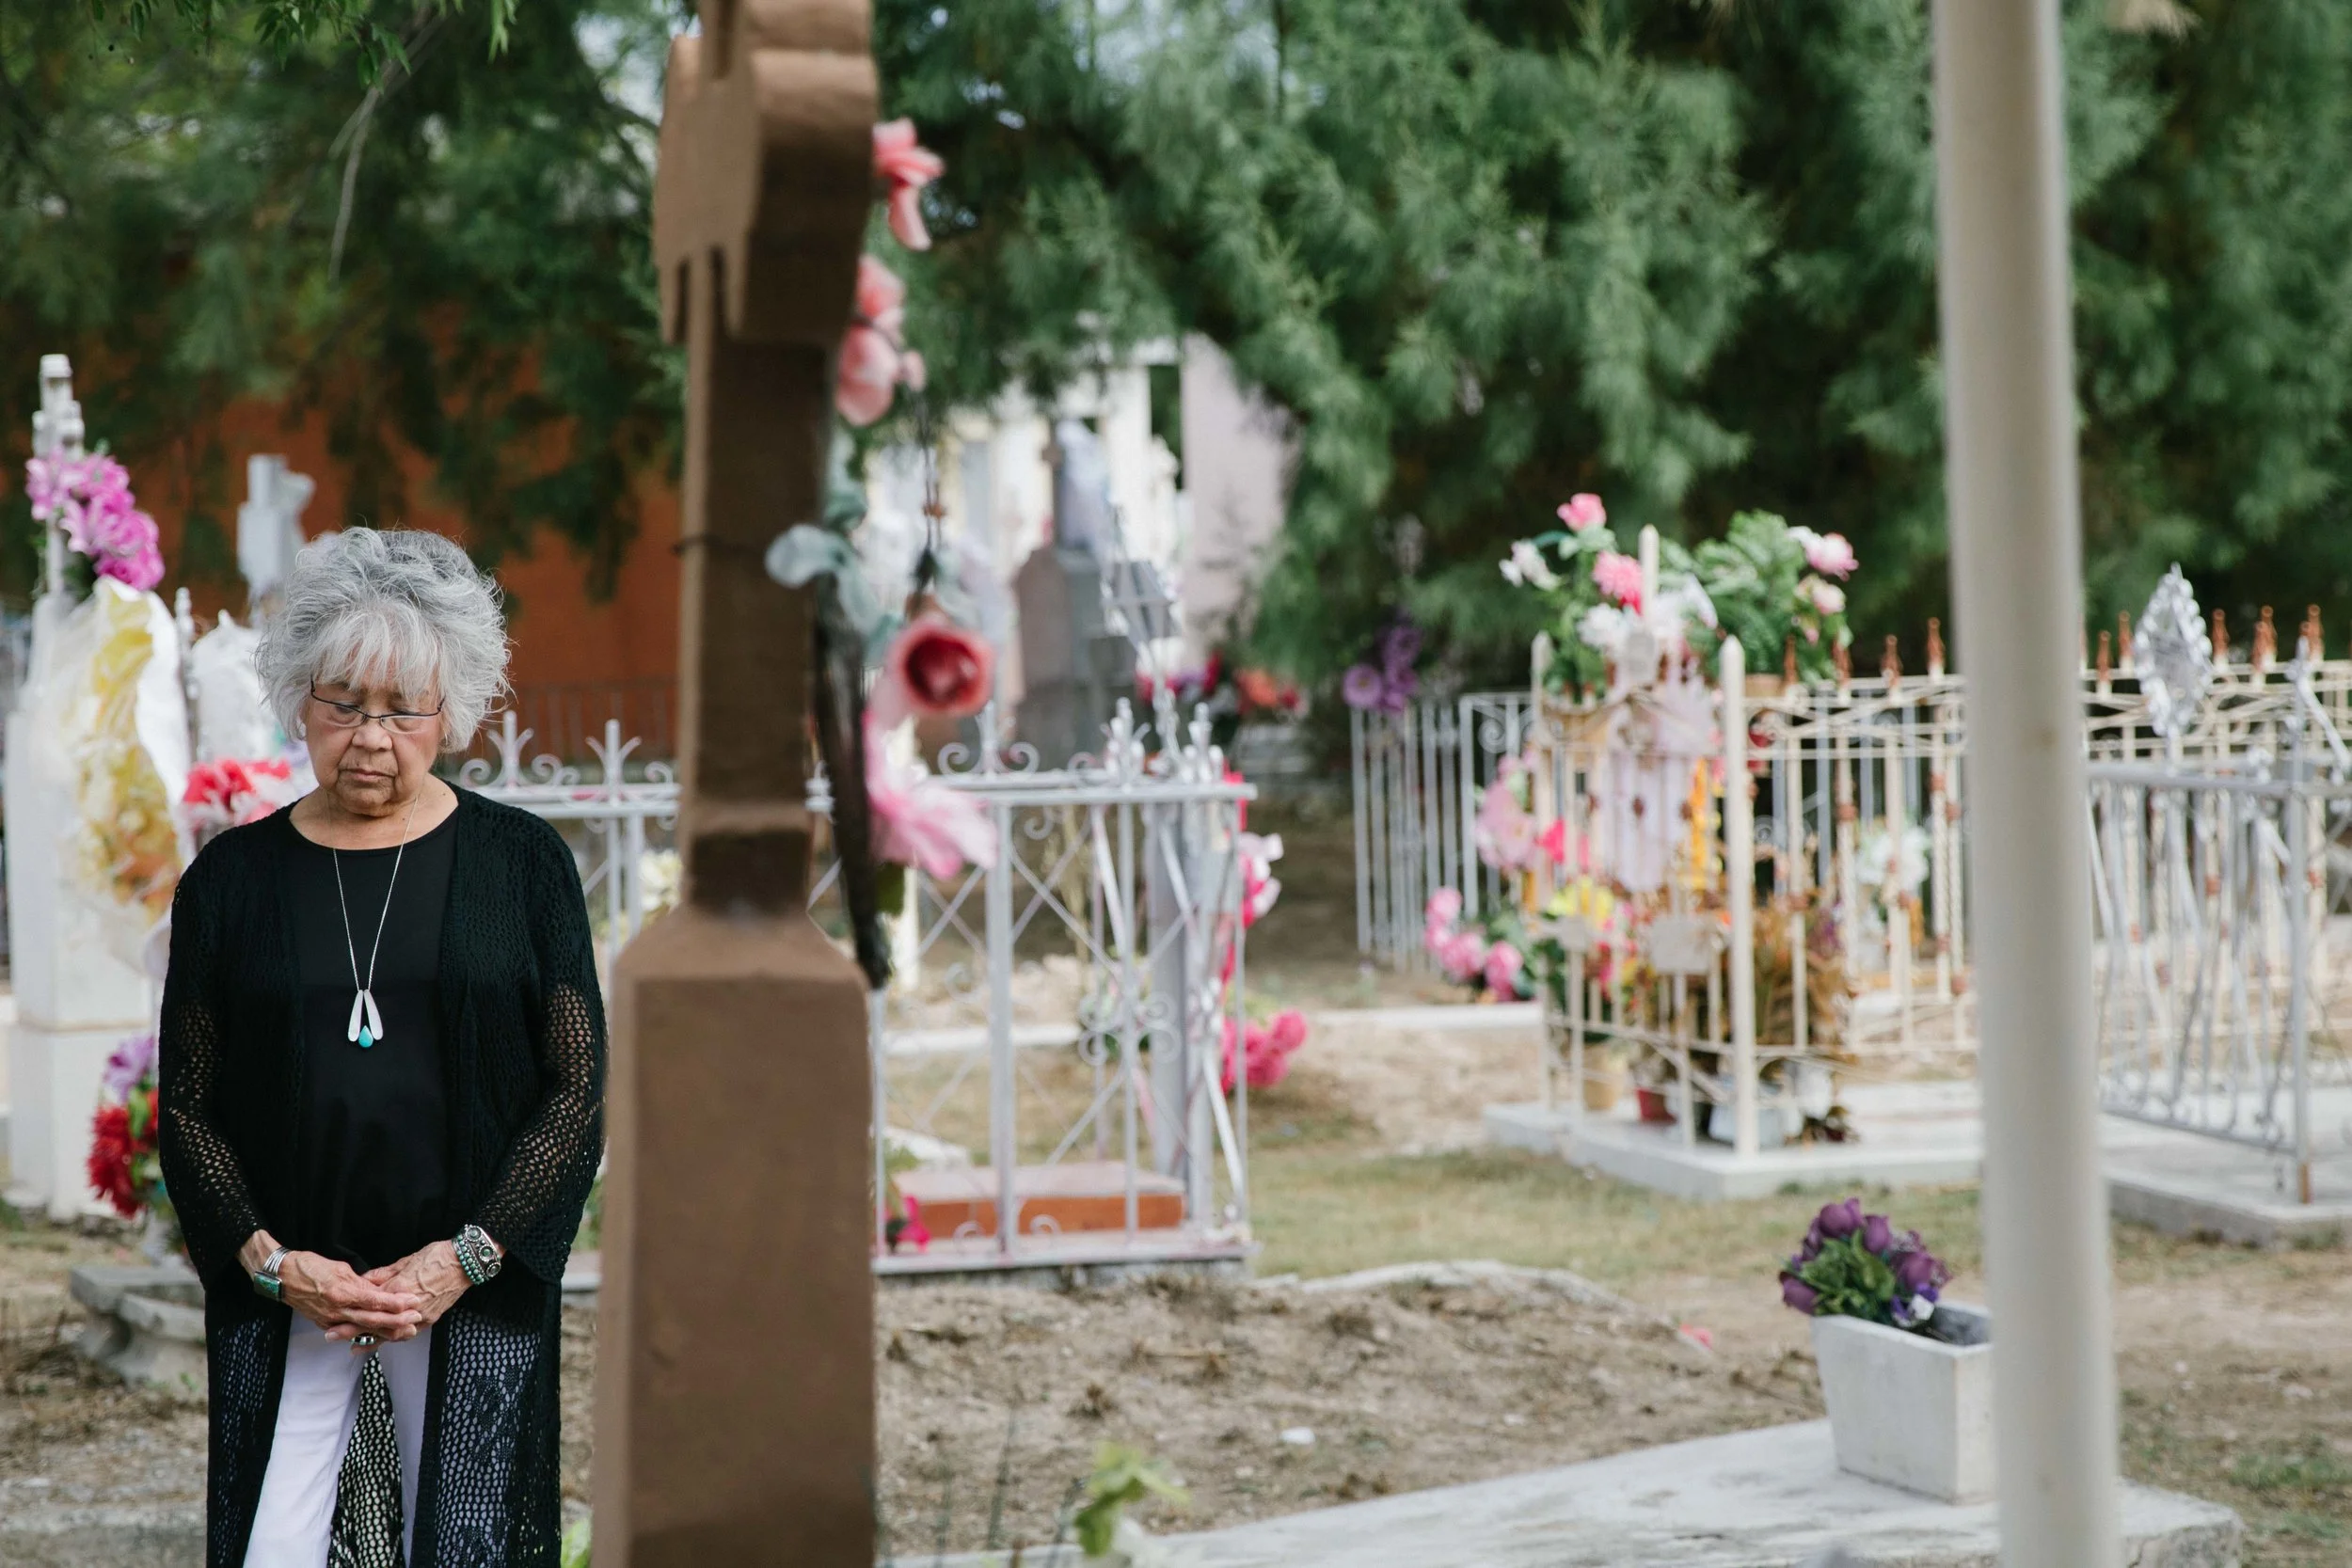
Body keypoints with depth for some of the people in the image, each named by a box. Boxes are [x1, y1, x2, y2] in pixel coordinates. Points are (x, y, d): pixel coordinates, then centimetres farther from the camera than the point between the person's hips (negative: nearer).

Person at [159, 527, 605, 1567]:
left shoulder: (522, 862, 1)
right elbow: (187, 1109, 5)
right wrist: (271, 1263, -8)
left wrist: (465, 1258, -9)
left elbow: (578, 1090, 0)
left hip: (477, 1287, -1)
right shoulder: (232, 877, 5)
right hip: (281, 1289, 1)